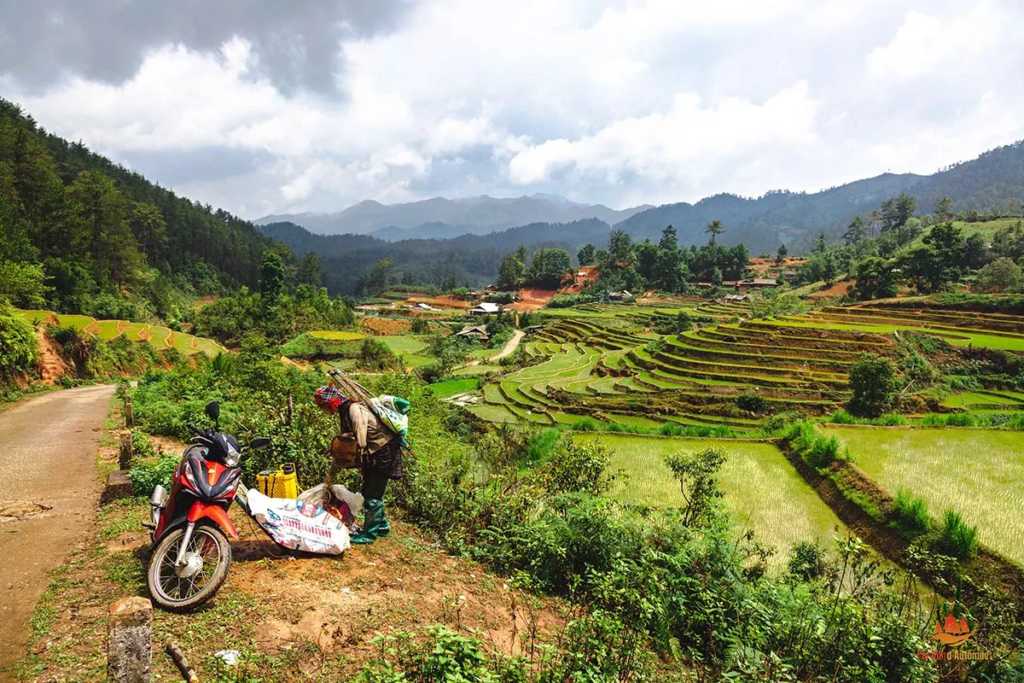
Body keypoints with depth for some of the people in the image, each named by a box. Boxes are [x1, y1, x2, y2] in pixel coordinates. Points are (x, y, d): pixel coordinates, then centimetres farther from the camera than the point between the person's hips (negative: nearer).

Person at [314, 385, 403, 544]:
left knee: (372, 496, -2)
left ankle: (369, 534, 11)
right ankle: (382, 526, 30)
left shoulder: (355, 410, -24)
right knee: (368, 493, 16)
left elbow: (361, 443, -24)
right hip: (373, 453, 9)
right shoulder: (345, 412, 6)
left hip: (385, 452, -9)